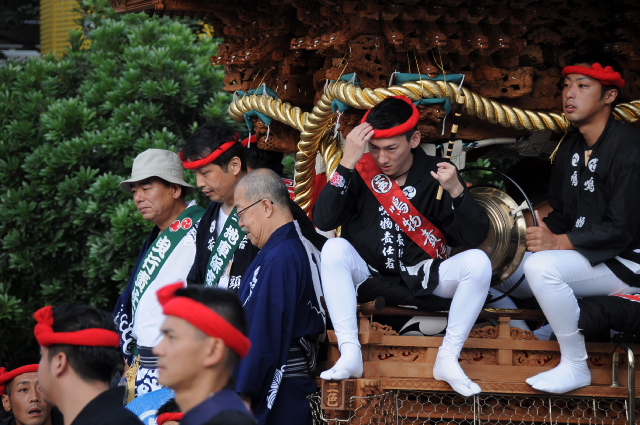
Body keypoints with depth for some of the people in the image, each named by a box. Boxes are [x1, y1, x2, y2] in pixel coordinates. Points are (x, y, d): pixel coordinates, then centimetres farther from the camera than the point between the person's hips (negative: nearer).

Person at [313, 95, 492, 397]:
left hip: (423, 280, 0)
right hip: (370, 278, 0)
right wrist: (347, 164, -22)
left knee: (477, 262, -24)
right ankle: (350, 355, -32)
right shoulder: (362, 170, -3)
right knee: (334, 248, -28)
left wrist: (456, 191, -23)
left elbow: (475, 237, -7)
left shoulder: (435, 175, -2)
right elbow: (323, 221, -16)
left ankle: (448, 359, -19)